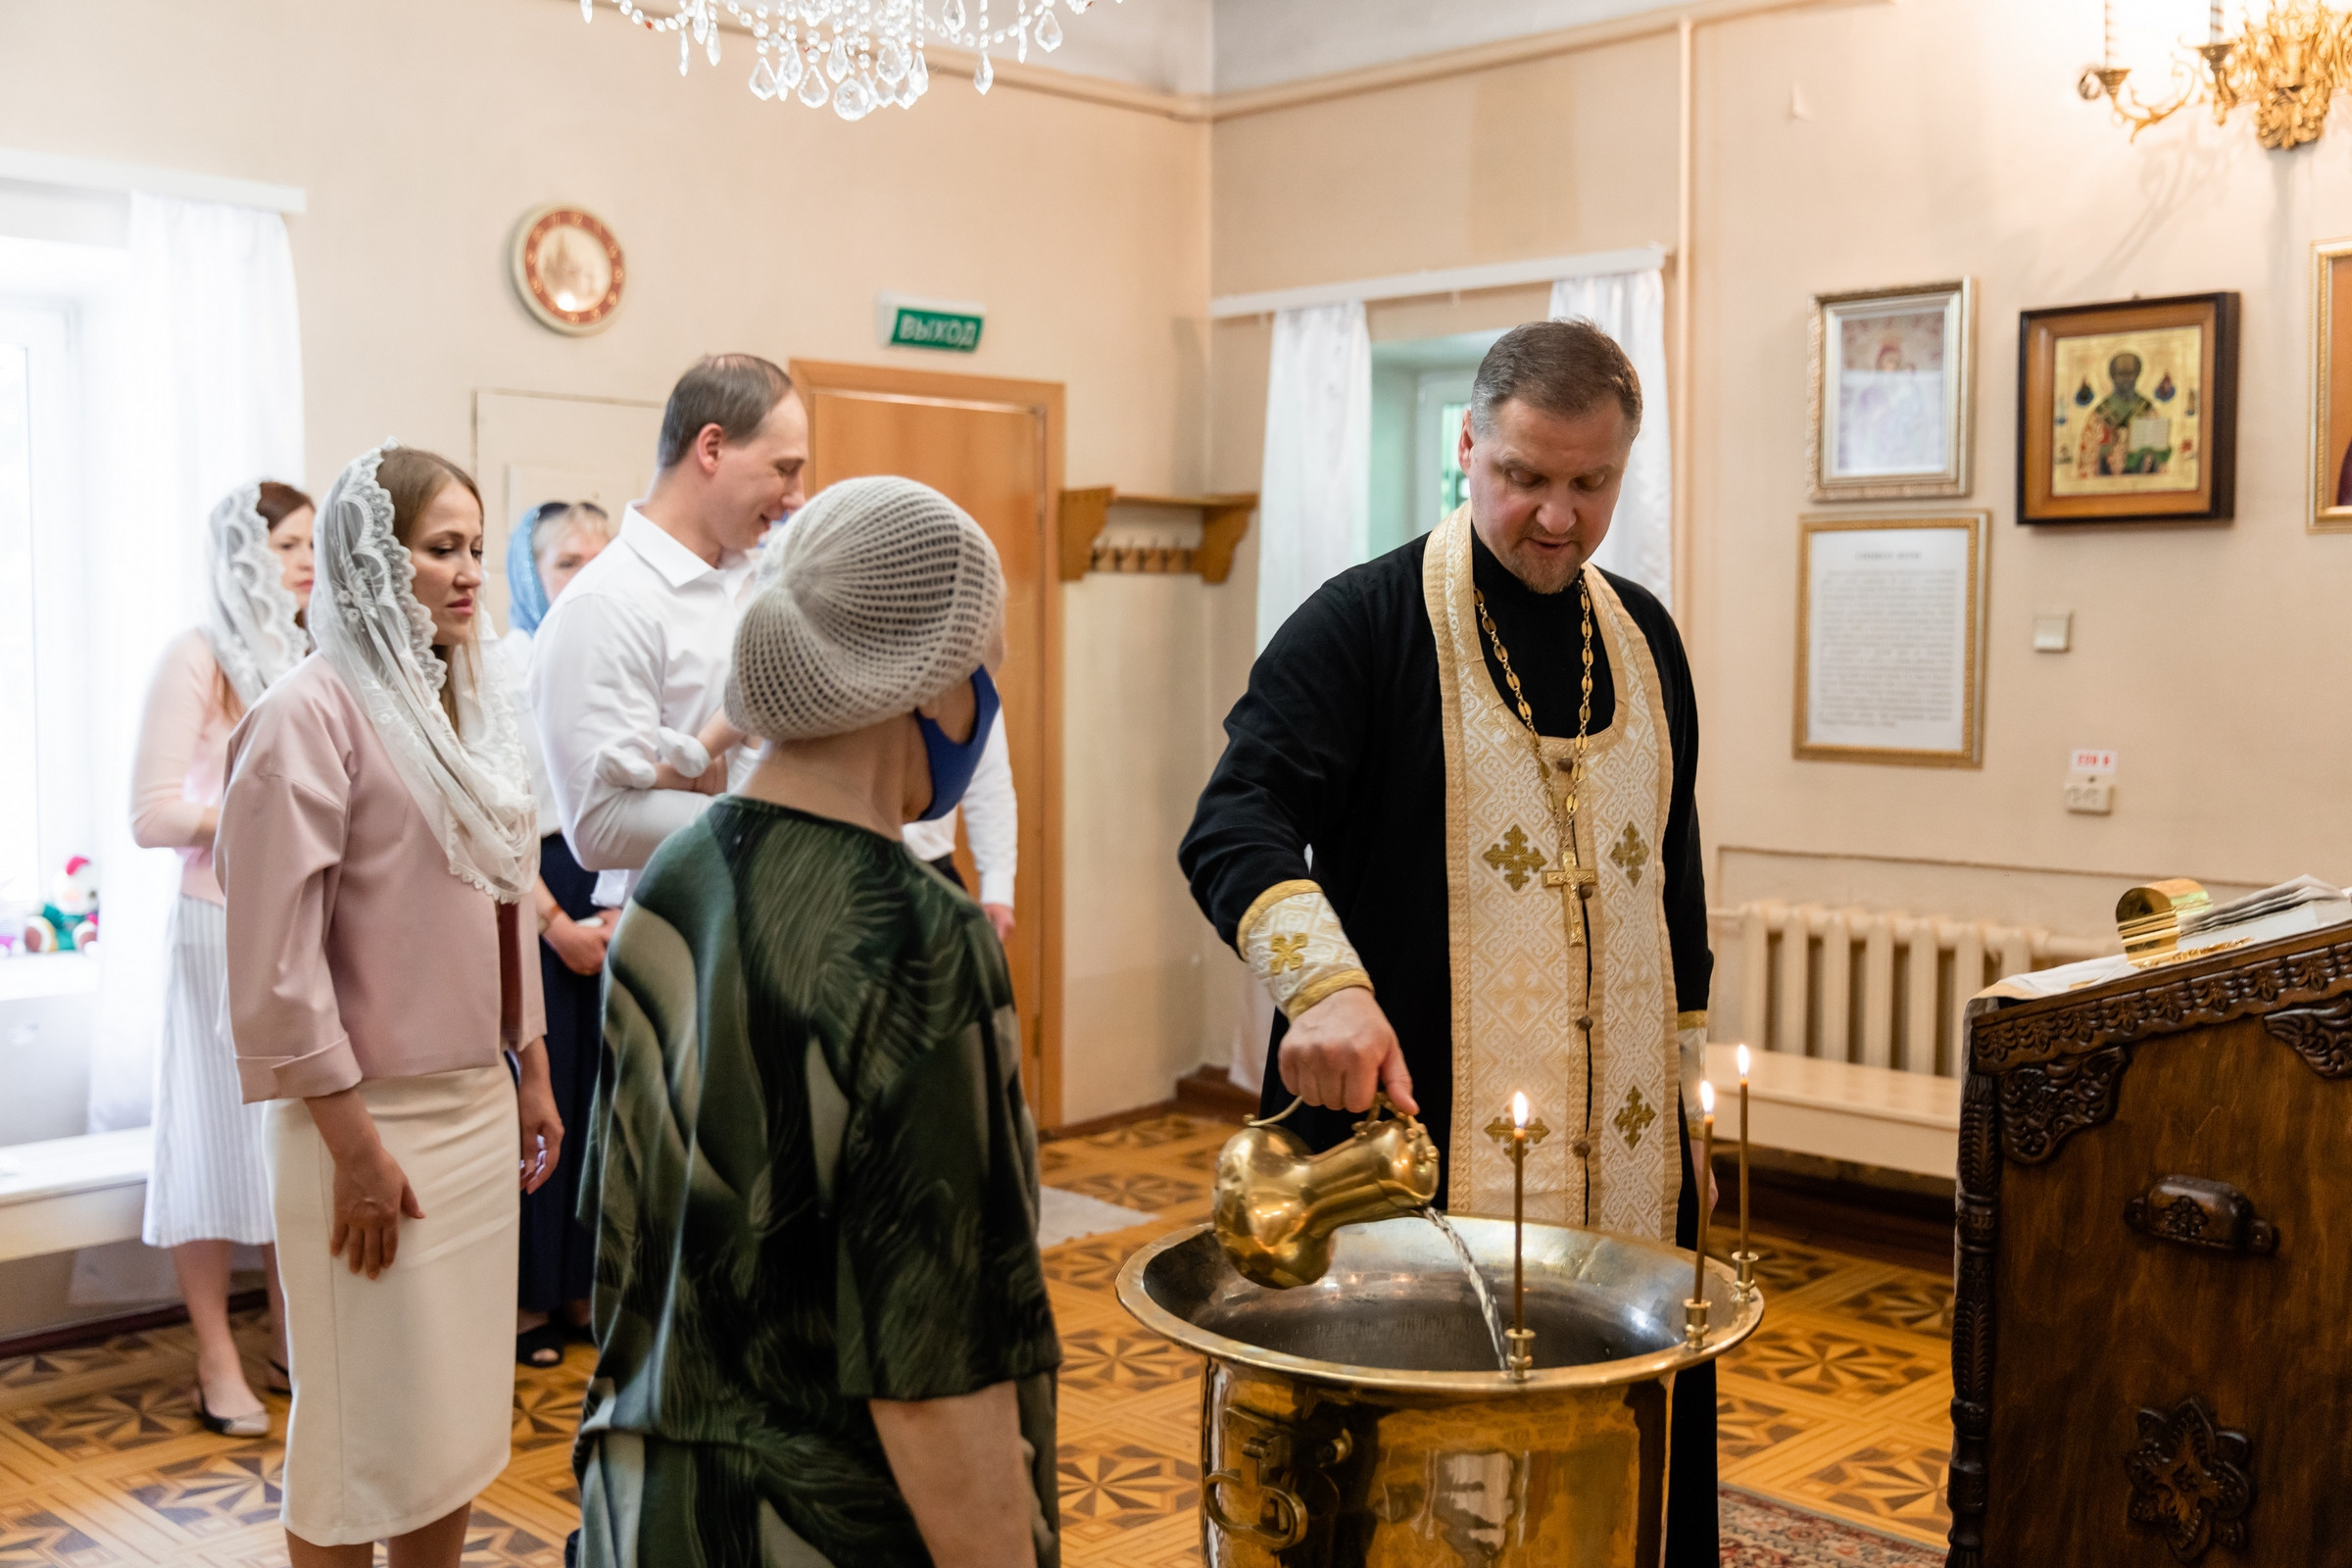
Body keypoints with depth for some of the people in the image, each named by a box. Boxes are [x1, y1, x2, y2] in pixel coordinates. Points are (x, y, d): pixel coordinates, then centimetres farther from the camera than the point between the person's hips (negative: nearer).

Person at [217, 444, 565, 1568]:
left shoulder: (464, 711, 12)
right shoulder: (312, 714, -12)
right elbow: (278, 956, -17)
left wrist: (533, 1075, 17)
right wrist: (354, 1145, -17)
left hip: (479, 1107, 7)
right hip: (375, 1119, -7)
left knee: (459, 1415, 14)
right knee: (364, 1431, 3)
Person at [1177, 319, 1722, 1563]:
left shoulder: (1643, 637, 11)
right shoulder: (1365, 622, -8)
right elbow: (1233, 827, -19)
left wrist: (1686, 1083, 17)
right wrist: (1324, 983, -36)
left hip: (1619, 1157, 6)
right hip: (1405, 1130, -5)